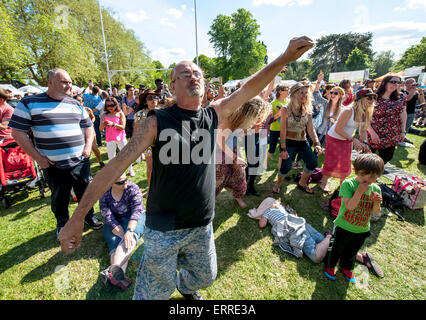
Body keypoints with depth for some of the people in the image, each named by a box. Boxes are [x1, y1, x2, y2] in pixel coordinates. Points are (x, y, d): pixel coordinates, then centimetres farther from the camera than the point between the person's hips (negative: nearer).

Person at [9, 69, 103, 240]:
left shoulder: (76, 104, 8)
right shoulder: (29, 103, -4)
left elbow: (88, 126, 15)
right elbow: (18, 133, -4)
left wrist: (88, 146, -1)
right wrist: (38, 158, -9)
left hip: (80, 161, 2)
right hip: (54, 166, -2)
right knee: (59, 198, 14)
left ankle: (89, 216, 35)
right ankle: (62, 224, 37)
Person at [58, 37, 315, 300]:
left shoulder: (214, 114, -1)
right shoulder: (157, 122, -13)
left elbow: (249, 89, -4)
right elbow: (118, 164, -16)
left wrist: (285, 58, -15)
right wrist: (78, 217, -17)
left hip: (202, 227, 5)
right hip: (164, 230, -4)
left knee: (206, 277, 27)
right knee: (153, 293, 12)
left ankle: (186, 286, 61)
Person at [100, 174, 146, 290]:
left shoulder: (133, 189, -12)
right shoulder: (104, 196, -7)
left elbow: (136, 211, -22)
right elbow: (108, 218, -14)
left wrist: (129, 232, -37)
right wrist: (123, 235, -26)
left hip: (134, 220, -2)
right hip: (114, 224, 2)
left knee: (130, 237, -34)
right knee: (115, 243, -28)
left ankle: (115, 268, -57)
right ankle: (120, 276, -52)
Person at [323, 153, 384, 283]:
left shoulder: (376, 189, -6)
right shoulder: (348, 184, -22)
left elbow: (375, 212, -1)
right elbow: (350, 206, -29)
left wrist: (377, 203, -21)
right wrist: (360, 191, -35)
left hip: (362, 229, 5)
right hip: (344, 227, -4)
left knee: (352, 252, 27)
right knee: (336, 249, 16)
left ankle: (346, 267, 53)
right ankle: (329, 265, 43)